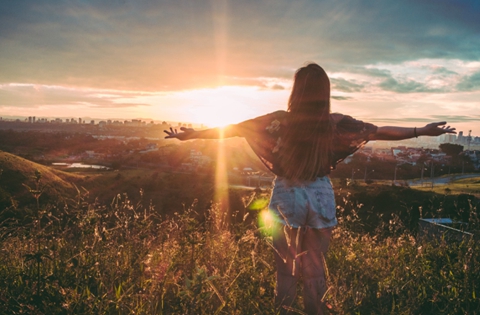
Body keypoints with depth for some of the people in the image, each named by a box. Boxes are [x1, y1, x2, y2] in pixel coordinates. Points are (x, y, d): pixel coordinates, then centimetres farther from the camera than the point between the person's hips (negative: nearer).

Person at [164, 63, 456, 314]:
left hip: (288, 198, -1)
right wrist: (423, 131, 10)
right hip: (320, 199, 1)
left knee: (286, 266, 14)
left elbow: (234, 128, -7)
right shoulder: (336, 124, -10)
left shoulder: (281, 121, -13)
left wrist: (191, 134, 3)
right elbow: (382, 131, -2)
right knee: (316, 267, 15)